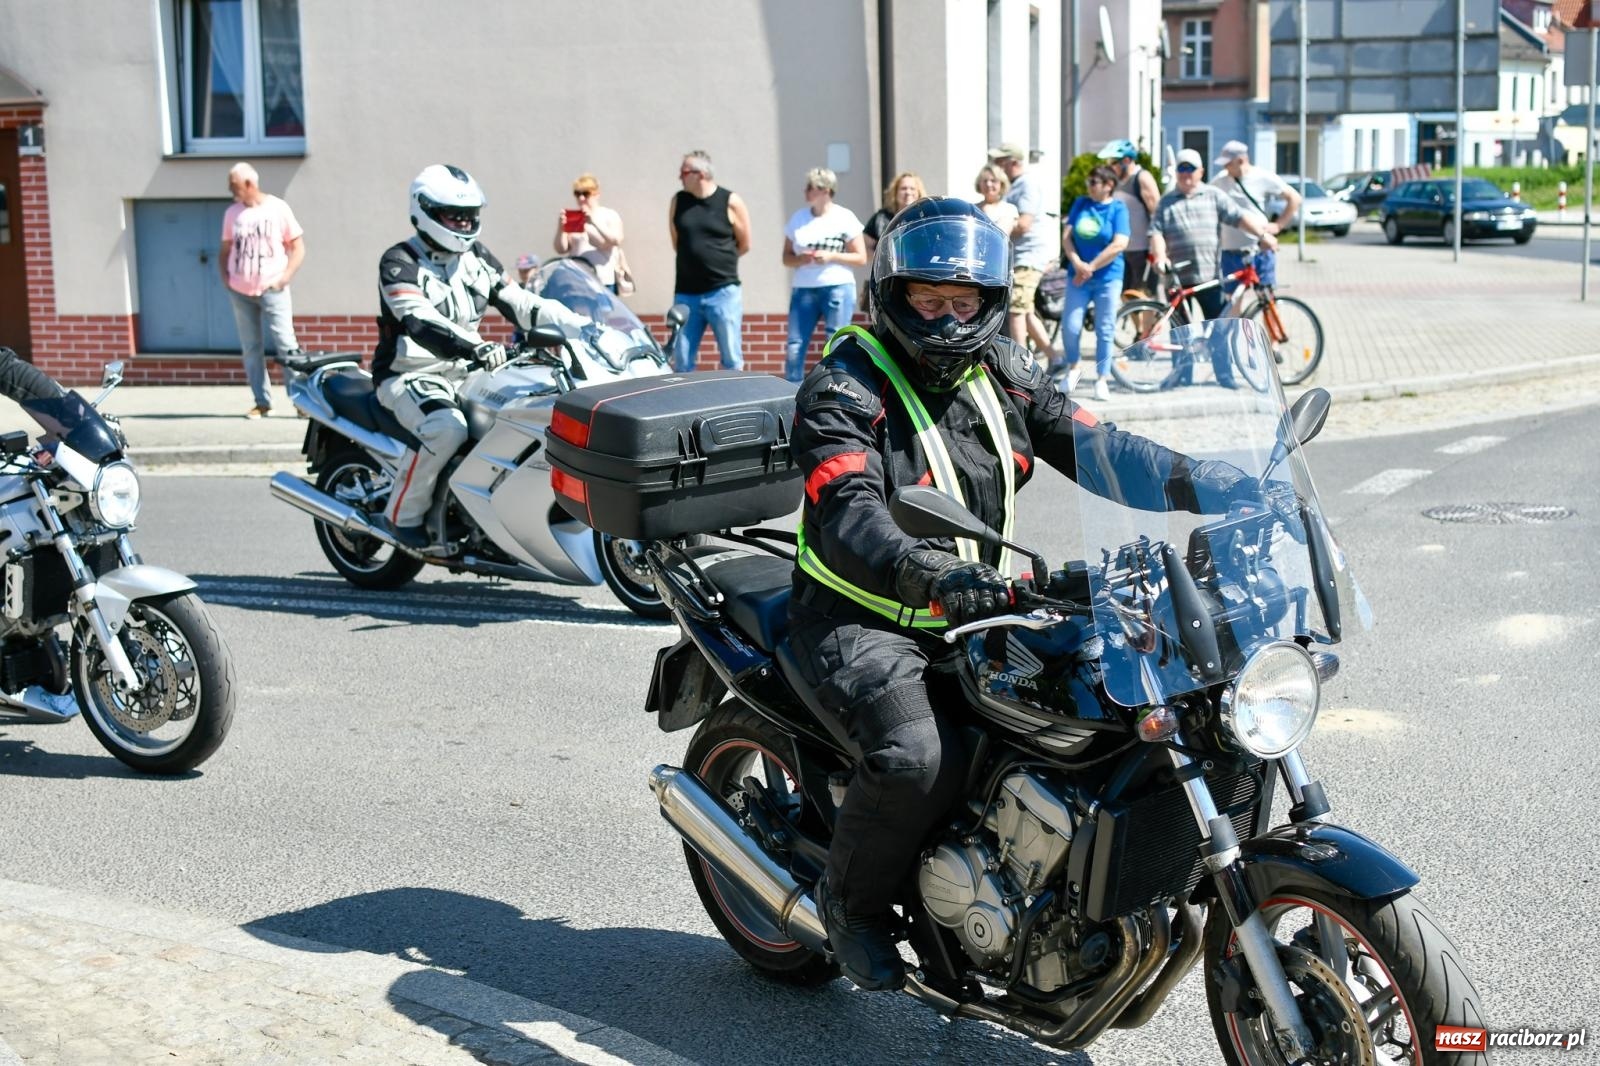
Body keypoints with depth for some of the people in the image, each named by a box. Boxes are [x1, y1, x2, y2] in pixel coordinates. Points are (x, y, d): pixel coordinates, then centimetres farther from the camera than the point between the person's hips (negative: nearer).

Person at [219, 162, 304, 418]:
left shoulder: (277, 208, -1)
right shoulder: (232, 213, 9)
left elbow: (298, 246, 1)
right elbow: (225, 250, 18)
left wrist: (286, 276, -9)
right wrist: (225, 276, 3)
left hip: (272, 290, -4)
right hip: (240, 292, 4)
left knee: (286, 344, -10)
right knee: (251, 348, 5)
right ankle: (262, 401, 9)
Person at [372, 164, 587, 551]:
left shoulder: (478, 259, 11)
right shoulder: (399, 263, -11)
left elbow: (521, 303, 8)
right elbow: (420, 321, -28)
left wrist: (580, 325, -7)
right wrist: (475, 347, -46)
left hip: (465, 374, 7)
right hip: (411, 376, -7)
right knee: (447, 428, -36)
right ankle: (403, 513, -16)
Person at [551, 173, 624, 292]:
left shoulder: (610, 215, 6)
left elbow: (616, 240, -12)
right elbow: (561, 249, 7)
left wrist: (594, 221, -19)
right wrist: (560, 228, -9)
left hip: (604, 281, -2)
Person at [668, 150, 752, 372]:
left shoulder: (731, 202, -4)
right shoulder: (678, 201, 6)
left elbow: (744, 244, 4)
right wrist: (697, 260, 12)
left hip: (723, 292, -3)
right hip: (686, 293, 3)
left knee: (732, 359, 2)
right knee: (681, 361, 5)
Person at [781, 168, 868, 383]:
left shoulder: (845, 217, 0)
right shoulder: (798, 218, 10)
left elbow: (861, 258, 1)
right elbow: (786, 257, 13)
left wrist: (832, 256, -13)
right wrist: (799, 259, -9)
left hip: (838, 288, -3)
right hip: (803, 290, 3)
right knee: (794, 349, -2)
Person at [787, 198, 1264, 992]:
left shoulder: (1004, 375, 7)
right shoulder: (843, 389, -14)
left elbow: (1094, 446, -1)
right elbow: (848, 516, -30)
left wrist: (1217, 486, -15)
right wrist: (924, 573, -50)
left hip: (972, 608, 7)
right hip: (863, 619, -6)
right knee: (917, 758, -30)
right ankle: (850, 900, 0)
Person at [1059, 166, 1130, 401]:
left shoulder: (1118, 208, -4)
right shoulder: (1080, 203, 6)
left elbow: (1119, 244, -14)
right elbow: (1067, 236, 3)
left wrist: (1091, 267, -13)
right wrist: (1077, 263, -12)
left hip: (1107, 277, -3)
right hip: (1078, 275, 3)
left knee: (1105, 330, 2)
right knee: (1070, 326, -4)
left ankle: (1102, 379, 13)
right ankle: (1072, 367, 21)